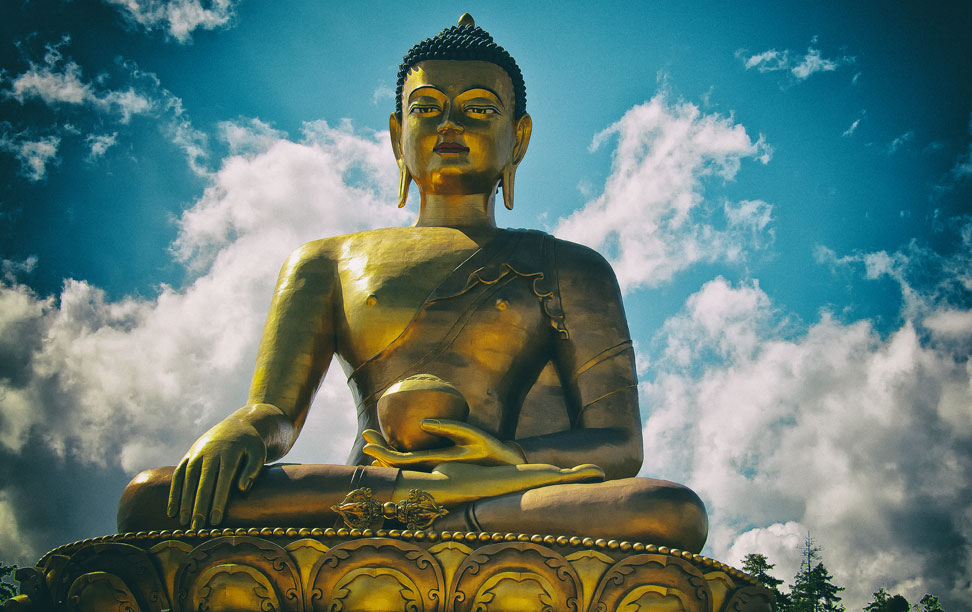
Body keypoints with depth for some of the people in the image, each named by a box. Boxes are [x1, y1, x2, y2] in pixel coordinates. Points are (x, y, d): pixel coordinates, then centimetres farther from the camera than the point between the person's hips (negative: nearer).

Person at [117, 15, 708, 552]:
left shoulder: (570, 268, 19)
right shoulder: (328, 262, 23)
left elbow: (620, 447, 8)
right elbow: (274, 411, 13)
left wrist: (510, 457, -15)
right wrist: (239, 430, -15)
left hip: (512, 539, 0)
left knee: (673, 512, -33)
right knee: (153, 500, -25)